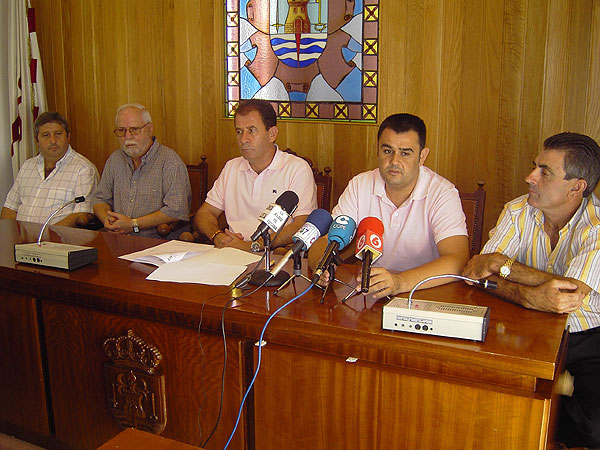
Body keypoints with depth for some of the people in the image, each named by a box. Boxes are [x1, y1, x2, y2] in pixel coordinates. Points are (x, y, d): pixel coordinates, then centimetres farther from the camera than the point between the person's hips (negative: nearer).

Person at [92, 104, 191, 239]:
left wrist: (134, 224, -17)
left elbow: (176, 210, -18)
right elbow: (100, 199, 21)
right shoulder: (115, 159, 15)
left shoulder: (170, 161, -8)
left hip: (157, 242, -4)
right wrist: (106, 219, -3)